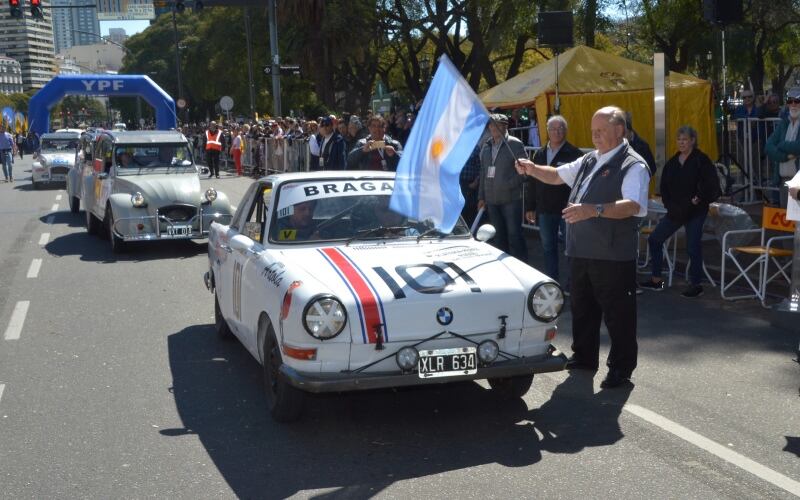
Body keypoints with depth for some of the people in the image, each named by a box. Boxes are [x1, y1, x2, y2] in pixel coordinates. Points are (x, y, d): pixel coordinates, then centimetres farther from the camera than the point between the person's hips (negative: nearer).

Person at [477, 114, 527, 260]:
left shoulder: (515, 144, -4)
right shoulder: (485, 147, 13)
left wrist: (508, 185, -17)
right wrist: (481, 197, 13)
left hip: (511, 199, -5)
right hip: (492, 200, 5)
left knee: (514, 235, -4)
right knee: (498, 237, 12)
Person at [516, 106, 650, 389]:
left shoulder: (633, 166, -11)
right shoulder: (589, 160, 16)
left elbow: (632, 206, -26)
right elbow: (557, 176, 26)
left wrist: (595, 210, -39)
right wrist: (532, 169, 6)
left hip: (613, 256, -8)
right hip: (581, 251, 8)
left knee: (617, 313, 1)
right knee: (582, 307, 19)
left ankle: (621, 368, 13)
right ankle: (584, 357, 34)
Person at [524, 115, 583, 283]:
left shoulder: (574, 154, -7)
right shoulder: (540, 155, 12)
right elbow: (531, 183, 14)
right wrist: (530, 207, 11)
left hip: (567, 211, -6)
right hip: (545, 211, 6)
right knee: (548, 248, 12)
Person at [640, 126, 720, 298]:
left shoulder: (701, 160, -7)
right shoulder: (672, 162, 9)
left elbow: (712, 186, -10)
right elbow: (664, 186, 12)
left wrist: (700, 199, -17)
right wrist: (669, 205, 1)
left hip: (695, 212, -6)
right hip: (675, 211, 6)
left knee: (693, 247, -2)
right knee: (654, 239, 6)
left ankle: (696, 285, 12)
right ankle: (656, 280, 17)